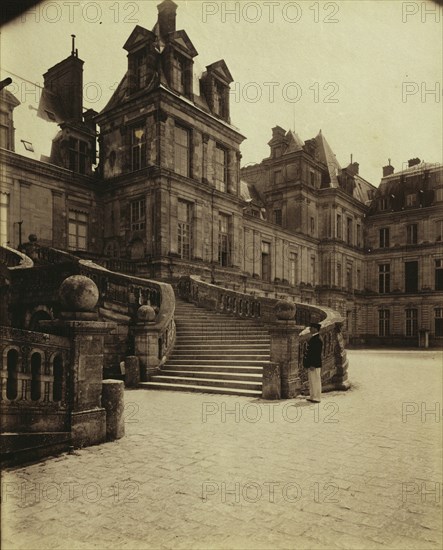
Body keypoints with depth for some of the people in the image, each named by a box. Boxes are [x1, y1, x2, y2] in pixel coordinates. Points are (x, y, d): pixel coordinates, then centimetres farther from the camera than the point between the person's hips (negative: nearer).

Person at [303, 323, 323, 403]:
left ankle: (316, 398, 8)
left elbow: (316, 353, -23)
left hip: (314, 365, -10)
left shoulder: (317, 339, -18)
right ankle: (312, 397, 25)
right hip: (311, 364, 10)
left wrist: (312, 365, -23)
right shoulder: (313, 338, 13)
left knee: (315, 381, -1)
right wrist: (308, 364, 18)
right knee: (312, 381, 16)